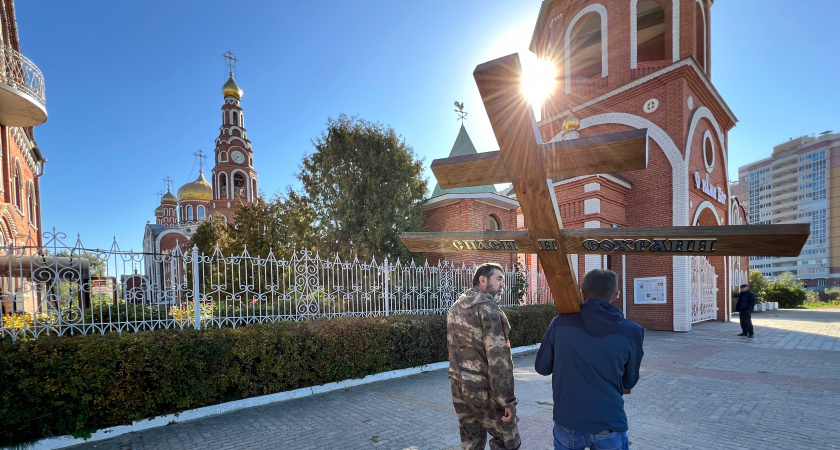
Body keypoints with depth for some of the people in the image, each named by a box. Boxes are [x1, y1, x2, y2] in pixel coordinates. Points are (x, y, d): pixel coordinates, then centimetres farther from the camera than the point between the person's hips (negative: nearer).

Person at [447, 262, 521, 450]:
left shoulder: (455, 308, 9)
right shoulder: (488, 308, -16)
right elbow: (498, 358, -20)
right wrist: (508, 400, -18)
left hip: (458, 388, 8)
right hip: (484, 391, -7)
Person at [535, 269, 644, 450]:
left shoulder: (560, 323, -9)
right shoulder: (632, 332, -9)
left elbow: (541, 367, 2)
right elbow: (629, 381, 5)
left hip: (567, 422, 1)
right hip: (608, 425, 0)